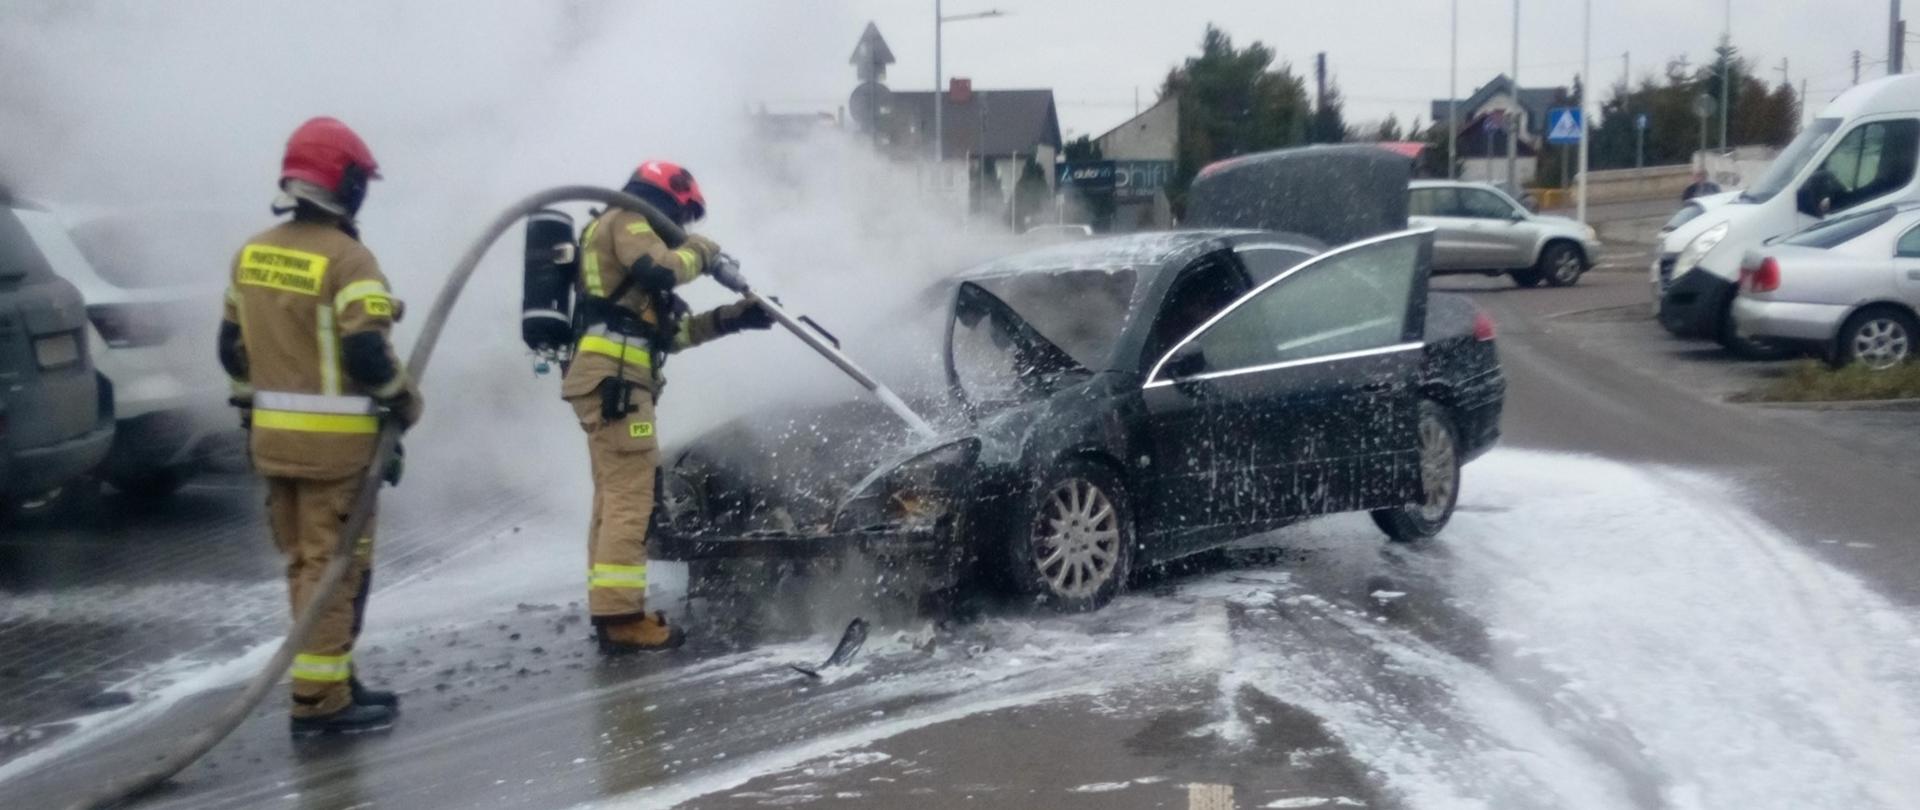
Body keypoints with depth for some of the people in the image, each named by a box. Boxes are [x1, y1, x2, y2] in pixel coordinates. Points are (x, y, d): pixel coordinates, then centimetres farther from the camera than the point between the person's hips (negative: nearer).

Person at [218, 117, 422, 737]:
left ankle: (334, 680, 26)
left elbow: (233, 345, 15)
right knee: (335, 565, -1)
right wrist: (405, 400, -5)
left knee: (303, 560, 16)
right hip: (335, 440, -8)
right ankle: (320, 699, 2)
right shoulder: (346, 258, -16)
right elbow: (367, 353, -22)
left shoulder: (252, 254, 8)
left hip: (272, 433, 8)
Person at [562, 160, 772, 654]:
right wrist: (700, 251, 0)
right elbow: (662, 269, -20)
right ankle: (621, 617, -15)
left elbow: (667, 332, 28)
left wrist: (732, 319, 23)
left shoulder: (623, 236, 32)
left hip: (607, 380, 11)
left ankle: (612, 612, 14)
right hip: (613, 379, -11)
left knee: (614, 498, 10)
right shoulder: (625, 223, 2)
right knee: (630, 497, -13)